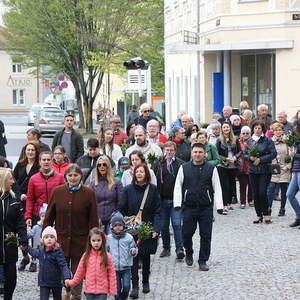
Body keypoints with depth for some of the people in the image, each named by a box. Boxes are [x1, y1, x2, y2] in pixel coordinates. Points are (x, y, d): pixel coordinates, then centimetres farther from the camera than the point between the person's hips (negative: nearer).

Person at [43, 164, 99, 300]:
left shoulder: (88, 193, -4)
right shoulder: (57, 192, 1)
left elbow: (93, 220, -3)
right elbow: (49, 216, 6)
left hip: (80, 241, -1)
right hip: (60, 240, 2)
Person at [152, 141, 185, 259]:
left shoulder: (181, 164, 1)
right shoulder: (158, 164, 5)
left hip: (176, 200, -3)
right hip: (162, 199, 3)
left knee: (177, 224, -9)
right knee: (164, 225, 9)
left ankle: (179, 248, -6)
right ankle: (166, 248, 21)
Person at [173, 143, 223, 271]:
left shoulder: (211, 169, 1)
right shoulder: (184, 168, 3)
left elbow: (217, 188, 2)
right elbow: (178, 187, 6)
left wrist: (219, 206, -5)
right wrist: (177, 203, -4)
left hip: (206, 208, -1)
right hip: (188, 207, 1)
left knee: (206, 235, 1)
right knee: (186, 233, 5)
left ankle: (203, 261, 13)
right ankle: (189, 254, 32)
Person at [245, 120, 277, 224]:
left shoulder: (268, 140, -3)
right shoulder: (249, 141, 9)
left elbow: (273, 153, -8)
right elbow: (245, 154, 12)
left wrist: (260, 159, -13)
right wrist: (250, 157, -10)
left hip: (265, 170, -4)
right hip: (253, 170, 4)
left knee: (262, 192, -10)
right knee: (255, 193, 4)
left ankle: (266, 214, 5)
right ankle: (259, 215, 14)